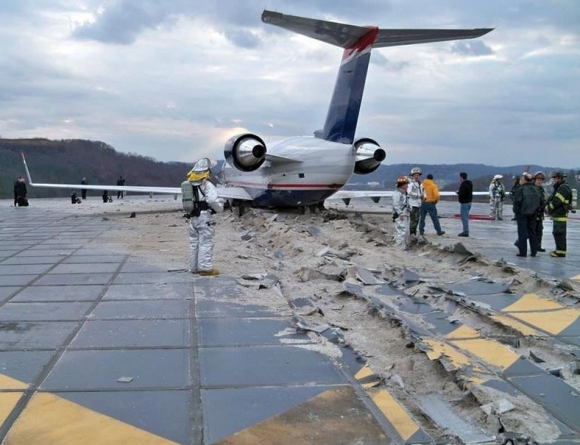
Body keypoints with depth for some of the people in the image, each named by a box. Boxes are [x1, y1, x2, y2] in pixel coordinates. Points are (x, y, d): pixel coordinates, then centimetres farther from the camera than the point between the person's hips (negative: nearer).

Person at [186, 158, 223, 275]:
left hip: (193, 216, 8)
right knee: (206, 242, -4)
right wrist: (220, 207, -3)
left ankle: (194, 267, 20)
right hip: (204, 216, -8)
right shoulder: (207, 184, -12)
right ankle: (205, 268, -4)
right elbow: (213, 200, -21)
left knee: (194, 242, 13)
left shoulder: (190, 184, 12)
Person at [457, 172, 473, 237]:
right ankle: (466, 231, 23)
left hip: (464, 203, -10)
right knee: (466, 217, 17)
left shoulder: (463, 185, -19)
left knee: (464, 217, -6)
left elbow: (462, 194, -26)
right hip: (469, 202, 10)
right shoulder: (469, 183, 12)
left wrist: (458, 192, -7)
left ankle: (466, 232, -5)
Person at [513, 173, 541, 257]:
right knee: (532, 231, 14)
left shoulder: (520, 189, -13)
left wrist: (516, 211, -3)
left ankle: (523, 252, -1)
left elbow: (517, 201, -16)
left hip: (522, 213, -5)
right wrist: (536, 210, 13)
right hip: (533, 214, 5)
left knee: (522, 232, 0)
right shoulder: (536, 189, 4)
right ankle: (534, 251, 17)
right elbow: (540, 201, 5)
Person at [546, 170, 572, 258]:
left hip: (560, 216, -10)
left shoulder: (564, 188, -16)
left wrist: (548, 207, -7)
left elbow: (556, 202, -22)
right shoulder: (559, 188, 18)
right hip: (557, 215, 10)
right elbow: (552, 200, 20)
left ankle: (561, 252, -3)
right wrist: (549, 208, 4)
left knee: (559, 234, -7)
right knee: (557, 233, 16)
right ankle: (559, 250, 25)